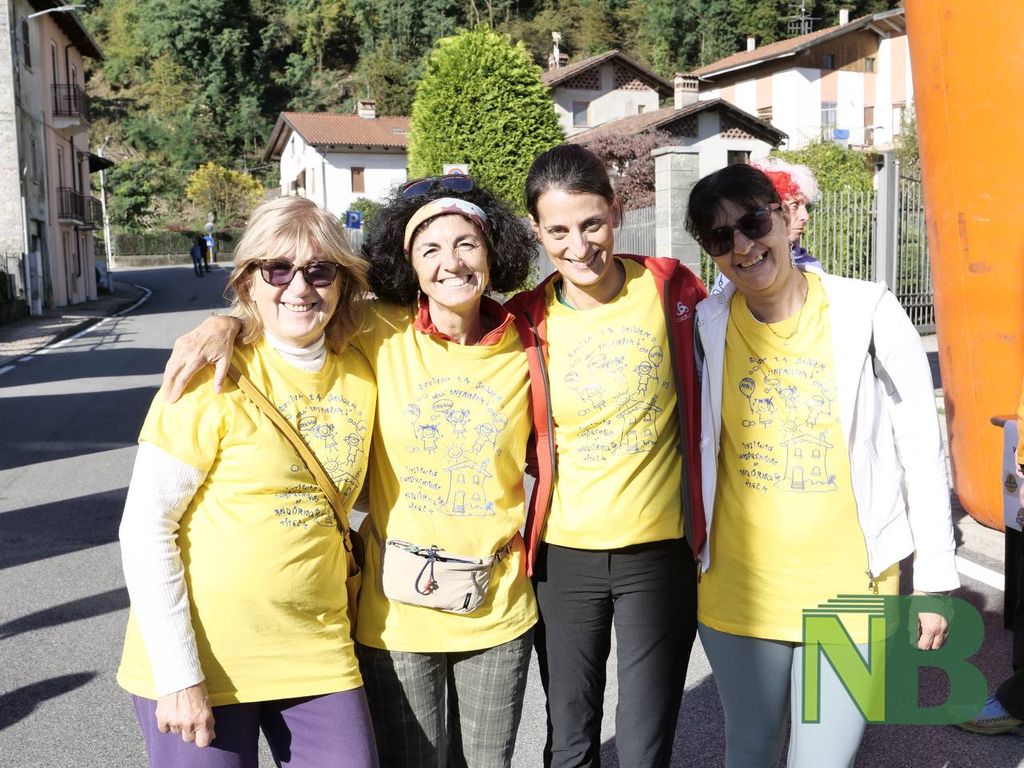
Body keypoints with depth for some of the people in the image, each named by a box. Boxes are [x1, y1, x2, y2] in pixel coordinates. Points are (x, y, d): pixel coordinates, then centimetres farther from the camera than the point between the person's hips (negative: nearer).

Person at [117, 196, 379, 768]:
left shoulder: (360, 375, 2)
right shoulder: (217, 375, -12)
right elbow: (145, 527, -12)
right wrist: (179, 675, -15)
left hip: (317, 652, 4)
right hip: (198, 658, -4)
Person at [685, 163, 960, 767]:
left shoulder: (867, 311, -9)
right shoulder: (708, 323, -4)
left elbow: (922, 448, -4)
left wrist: (934, 581, -2)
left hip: (850, 589, -2)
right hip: (739, 589, 2)